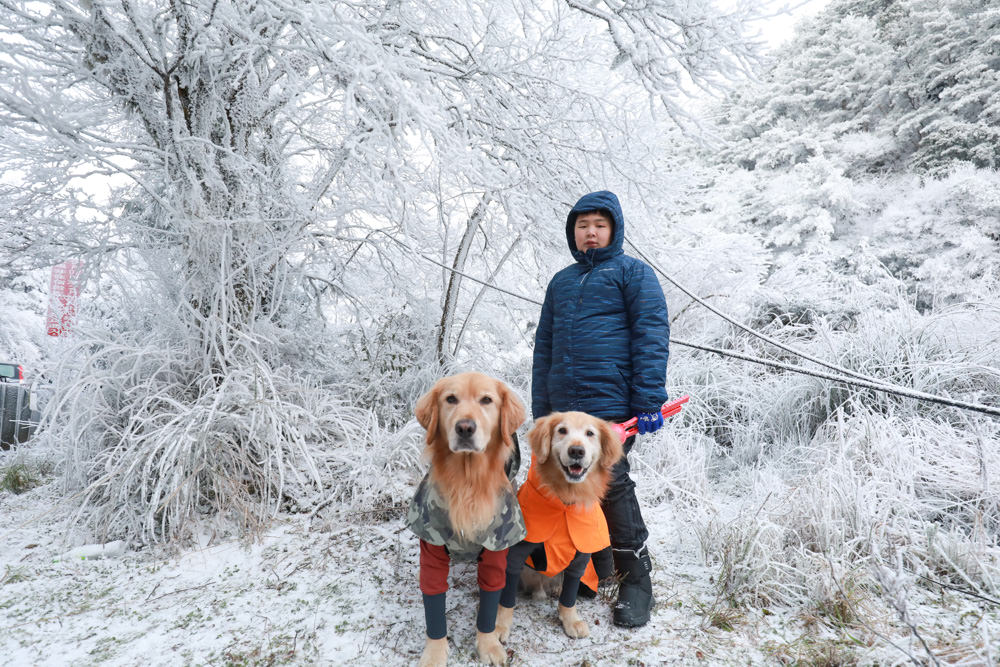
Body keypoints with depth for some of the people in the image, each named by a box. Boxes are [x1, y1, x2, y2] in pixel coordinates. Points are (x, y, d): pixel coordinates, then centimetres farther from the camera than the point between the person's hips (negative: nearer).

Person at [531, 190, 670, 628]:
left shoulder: (632, 272, 3)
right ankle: (595, 571, 28)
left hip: (611, 405, -6)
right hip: (564, 409, 6)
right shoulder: (561, 282, 20)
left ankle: (635, 583, 11)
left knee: (611, 486, -6)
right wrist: (540, 410, 15)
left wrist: (649, 401, -14)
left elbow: (652, 336, -6)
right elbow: (544, 347, 20)